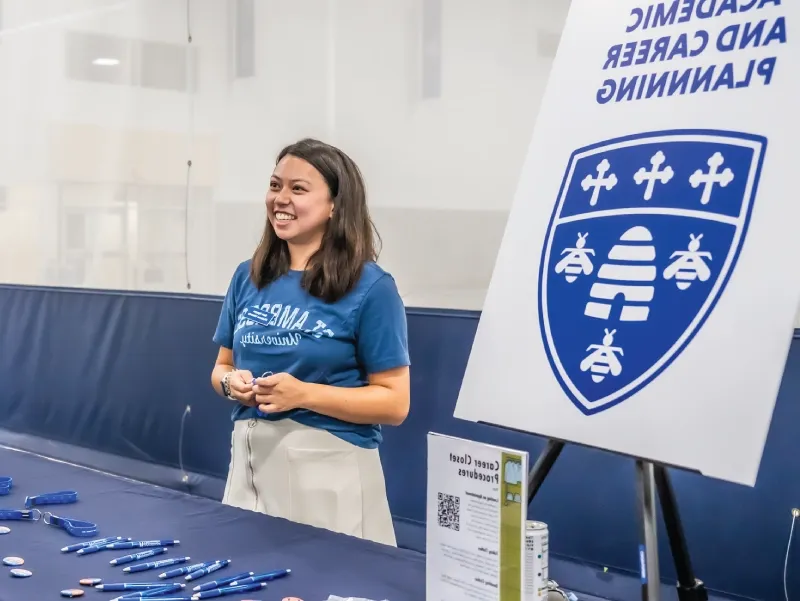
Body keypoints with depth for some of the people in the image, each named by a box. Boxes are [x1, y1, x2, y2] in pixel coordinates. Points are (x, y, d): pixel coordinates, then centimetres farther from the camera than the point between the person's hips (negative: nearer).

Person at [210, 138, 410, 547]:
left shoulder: (370, 287, -9)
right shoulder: (248, 277, 7)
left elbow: (394, 402, -10)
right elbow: (222, 365, 18)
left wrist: (304, 394, -20)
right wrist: (231, 383, -5)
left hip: (329, 467, -5)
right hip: (249, 461, 5)